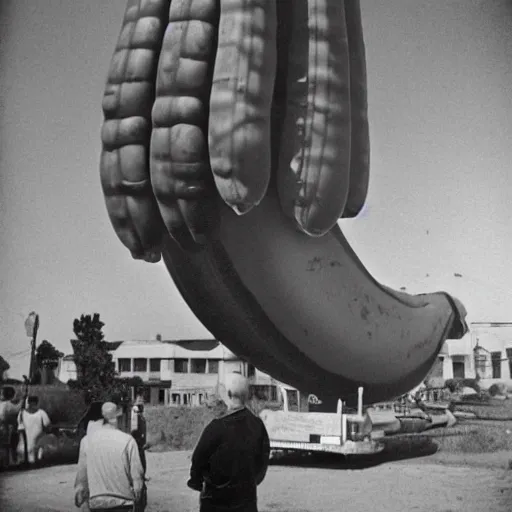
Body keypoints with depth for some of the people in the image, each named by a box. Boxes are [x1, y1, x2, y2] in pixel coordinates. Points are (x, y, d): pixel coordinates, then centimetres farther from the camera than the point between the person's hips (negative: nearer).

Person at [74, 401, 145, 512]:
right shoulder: (127, 440, -8)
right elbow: (136, 475, -7)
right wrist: (137, 499, 6)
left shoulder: (87, 440, -1)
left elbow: (81, 475, 3)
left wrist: (82, 503, 14)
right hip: (122, 503, -2)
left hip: (96, 503, 2)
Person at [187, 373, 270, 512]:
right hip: (247, 497, 4)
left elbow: (199, 459, -11)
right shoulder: (258, 425, -5)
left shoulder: (217, 426, -20)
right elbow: (263, 459, 6)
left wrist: (196, 481, 7)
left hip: (217, 499, -4)